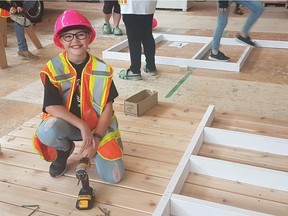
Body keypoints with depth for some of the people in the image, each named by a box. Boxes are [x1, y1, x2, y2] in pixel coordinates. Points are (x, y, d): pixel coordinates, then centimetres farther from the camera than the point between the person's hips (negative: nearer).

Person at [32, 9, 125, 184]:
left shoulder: (102, 69, -9)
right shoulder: (53, 68, -13)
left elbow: (108, 107, -8)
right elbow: (51, 107, -18)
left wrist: (96, 138, -16)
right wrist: (82, 126, -25)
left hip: (98, 125, 1)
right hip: (66, 123, 0)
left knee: (113, 176, -13)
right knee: (47, 132, -37)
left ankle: (91, 148, 20)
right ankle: (65, 149, 1)